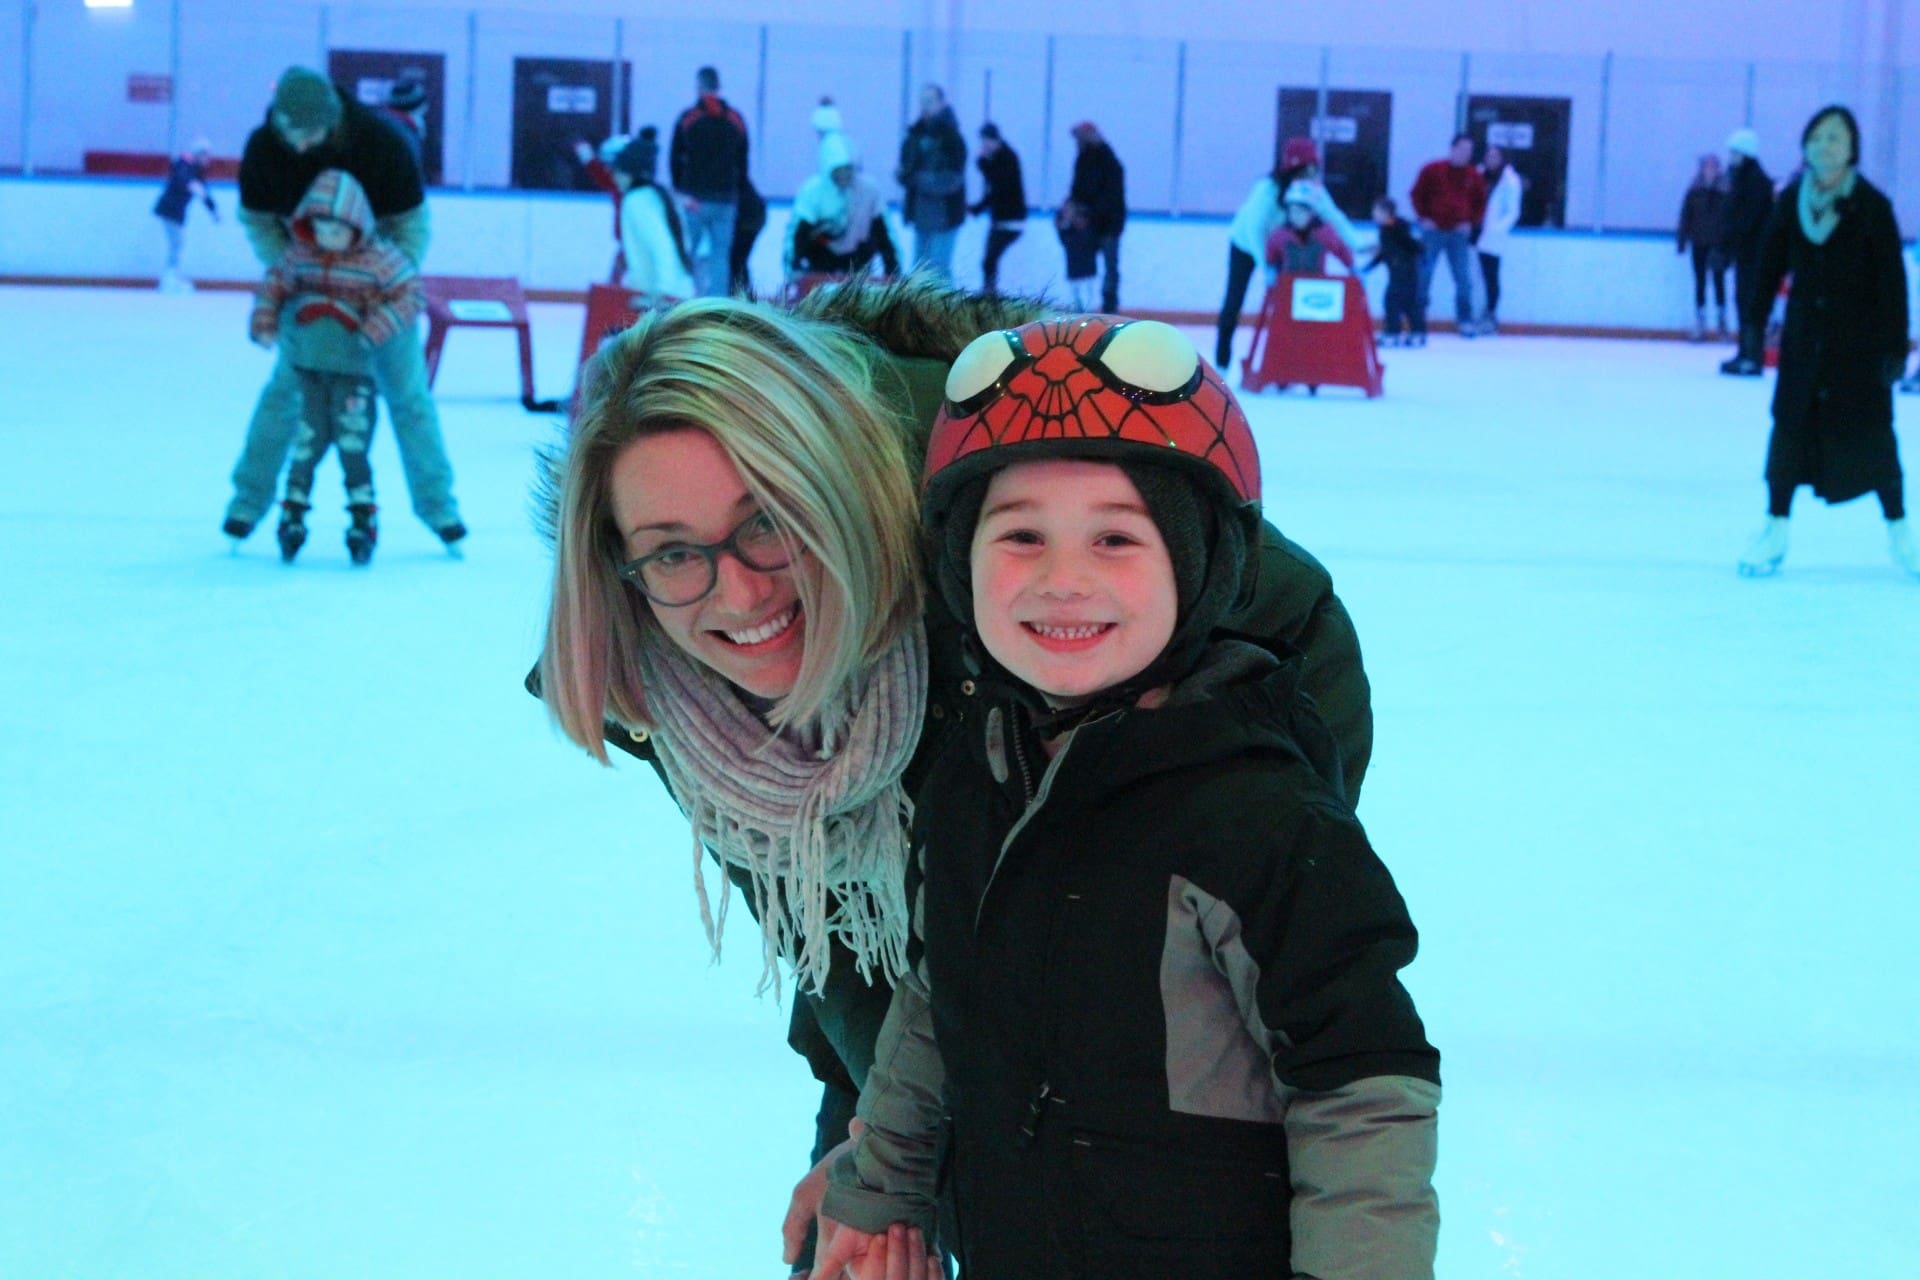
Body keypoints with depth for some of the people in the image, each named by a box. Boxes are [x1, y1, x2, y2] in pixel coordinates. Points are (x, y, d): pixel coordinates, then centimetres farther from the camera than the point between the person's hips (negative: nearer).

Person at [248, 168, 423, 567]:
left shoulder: (379, 258, -9)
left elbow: (411, 295, -8)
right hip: (306, 367, 3)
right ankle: (293, 514, 18)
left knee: (352, 443, -4)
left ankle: (363, 519, 6)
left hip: (352, 369, -3)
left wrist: (372, 332, -15)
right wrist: (263, 323, 3)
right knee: (309, 439, 6)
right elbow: (274, 284, 16)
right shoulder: (299, 254, 2)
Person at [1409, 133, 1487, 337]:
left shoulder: (1474, 176, 5)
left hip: (1458, 233, 2)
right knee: (1424, 274, 1)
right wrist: (1423, 217, -5)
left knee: (1463, 278, -1)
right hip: (1433, 231, -2)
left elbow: (1480, 202, 13)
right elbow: (1417, 194, 2)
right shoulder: (1432, 170, -3)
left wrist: (1470, 221, 1)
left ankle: (1465, 319, 5)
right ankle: (1417, 316, 11)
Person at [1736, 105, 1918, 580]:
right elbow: (1771, 264, 6)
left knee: (1873, 434, 4)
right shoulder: (1790, 201, -3)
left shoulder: (1872, 206, -12)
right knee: (1789, 428, 1)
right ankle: (1775, 530, 10)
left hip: (1859, 341, -2)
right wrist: (1753, 318, 5)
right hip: (1804, 336, 3)